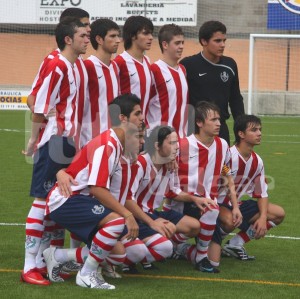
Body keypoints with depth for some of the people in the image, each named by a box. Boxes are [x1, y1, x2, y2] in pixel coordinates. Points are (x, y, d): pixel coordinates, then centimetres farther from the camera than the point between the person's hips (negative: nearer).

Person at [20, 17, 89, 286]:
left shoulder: (79, 67, 10)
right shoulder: (57, 67, -16)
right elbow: (40, 108, -14)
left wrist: (75, 138, 11)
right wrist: (35, 140, -11)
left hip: (69, 143, 8)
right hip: (53, 143, -8)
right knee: (43, 200, -7)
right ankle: (30, 266, -5)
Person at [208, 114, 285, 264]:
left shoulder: (257, 161, 2)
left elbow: (261, 194, 9)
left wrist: (263, 217, -9)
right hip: (218, 205, -8)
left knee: (278, 214, 0)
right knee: (228, 221, -41)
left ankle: (235, 245, 1)